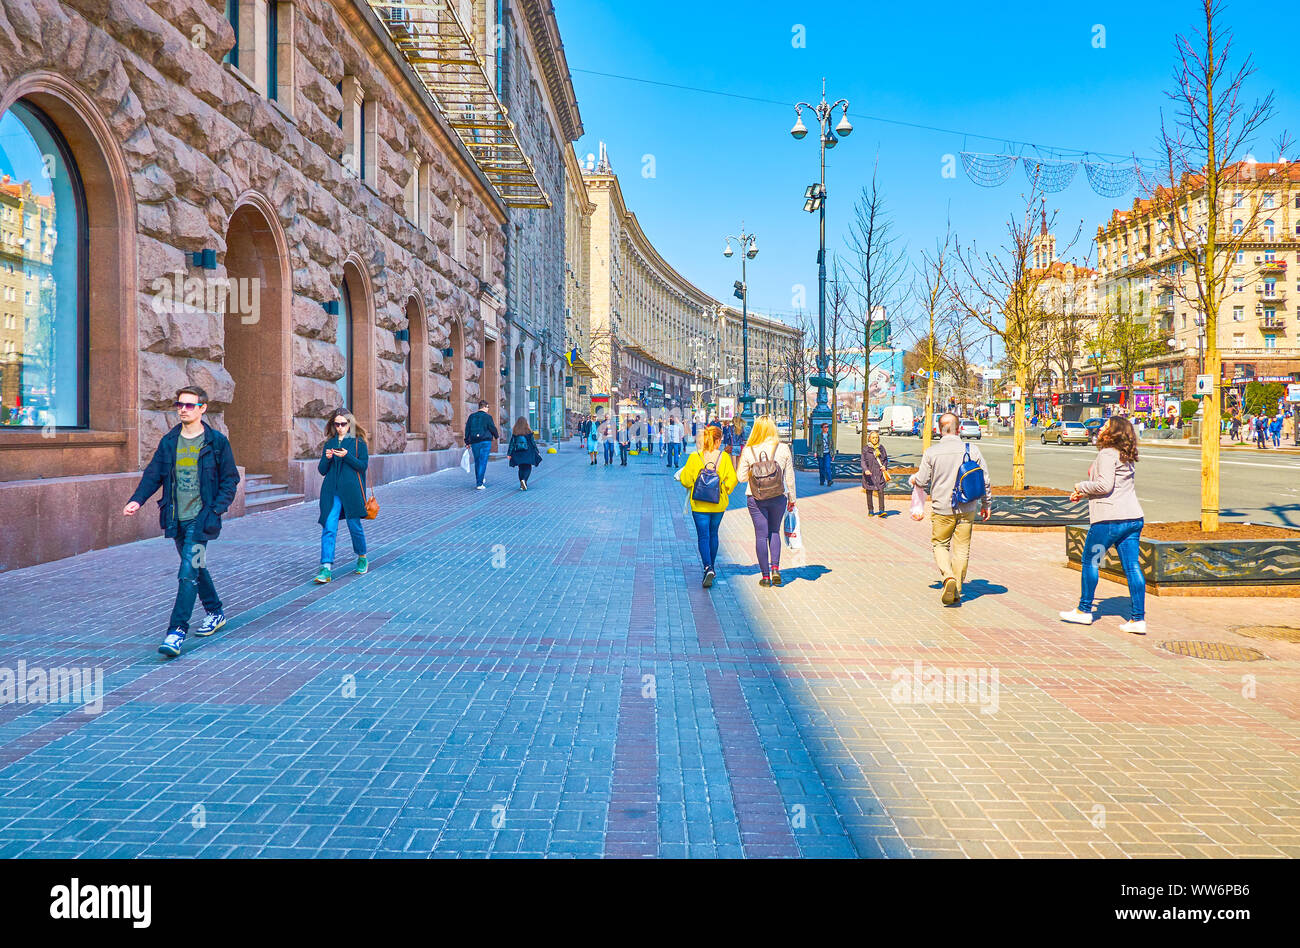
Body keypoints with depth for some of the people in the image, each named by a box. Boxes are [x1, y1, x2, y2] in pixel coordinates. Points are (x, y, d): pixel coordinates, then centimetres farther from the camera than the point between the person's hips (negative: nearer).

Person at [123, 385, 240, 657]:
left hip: (201, 518, -5)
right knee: (196, 567, 17)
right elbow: (153, 474, 8)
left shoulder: (216, 441, -4)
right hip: (176, 518, 6)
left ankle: (177, 630, -13)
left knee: (188, 571, -14)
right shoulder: (169, 441, 8)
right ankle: (216, 612, 36)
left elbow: (229, 479, -2)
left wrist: (217, 508, -14)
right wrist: (137, 500, -9)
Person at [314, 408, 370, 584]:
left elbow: (363, 466, -4)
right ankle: (326, 568, -14)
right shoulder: (329, 443, 14)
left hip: (351, 490, -2)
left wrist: (347, 456, -17)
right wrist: (327, 458, -7)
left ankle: (362, 558, 30)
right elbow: (322, 470, 13)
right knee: (329, 528, -9)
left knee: (355, 526, 5)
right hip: (331, 490, 2)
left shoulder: (358, 443, 4)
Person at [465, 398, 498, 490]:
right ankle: (479, 484, -10)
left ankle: (479, 481, 25)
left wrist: (467, 442, 14)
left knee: (477, 462, 16)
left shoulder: (471, 416, 9)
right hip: (485, 442, -5)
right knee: (483, 462, -5)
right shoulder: (487, 417, -6)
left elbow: (467, 430, 9)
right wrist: (496, 437, 16)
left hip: (474, 442, 5)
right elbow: (492, 428, -4)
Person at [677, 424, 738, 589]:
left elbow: (685, 479, -6)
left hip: (699, 505, -2)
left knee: (703, 536, 1)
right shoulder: (724, 457, -6)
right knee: (713, 534, 20)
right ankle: (712, 567, 31)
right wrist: (724, 492, 10)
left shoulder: (694, 457, -9)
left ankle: (708, 568, -17)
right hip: (719, 504, 2)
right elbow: (732, 479, -7)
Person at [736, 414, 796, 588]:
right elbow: (789, 477, 0)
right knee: (774, 532, 19)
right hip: (778, 497, 1)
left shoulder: (748, 450, -8)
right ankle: (775, 568, 5)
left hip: (755, 498, -1)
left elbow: (741, 477, -2)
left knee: (761, 535, 6)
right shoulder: (783, 448, -5)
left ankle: (765, 575, 8)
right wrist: (792, 498, 10)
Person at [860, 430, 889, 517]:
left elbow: (886, 459, 17)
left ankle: (881, 511, -6)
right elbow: (863, 461, -6)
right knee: (869, 492, 6)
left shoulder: (881, 447, 7)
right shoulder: (866, 448, 0)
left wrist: (884, 466, -2)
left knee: (881, 491, -9)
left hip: (879, 473, 1)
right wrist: (865, 470, -22)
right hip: (869, 474, -1)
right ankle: (870, 511, 18)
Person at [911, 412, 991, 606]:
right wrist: (985, 504, 14)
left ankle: (948, 576, -10)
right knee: (962, 549, 10)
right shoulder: (972, 450, -4)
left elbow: (922, 482, -2)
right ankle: (956, 593, 15)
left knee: (940, 544, 15)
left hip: (942, 508, -1)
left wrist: (913, 479, 21)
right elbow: (984, 480, 2)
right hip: (967, 508, 2)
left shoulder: (931, 452, -8)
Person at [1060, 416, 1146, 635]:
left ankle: (1084, 610, 16)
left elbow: (1104, 485, -20)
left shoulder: (1107, 454, -10)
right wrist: (1085, 493, 21)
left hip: (1110, 518, -8)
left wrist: (1081, 487, -4)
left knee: (1090, 562, 7)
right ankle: (1138, 619, 3)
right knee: (1132, 566, 5)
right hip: (1133, 517, 8)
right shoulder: (1128, 458, 17)